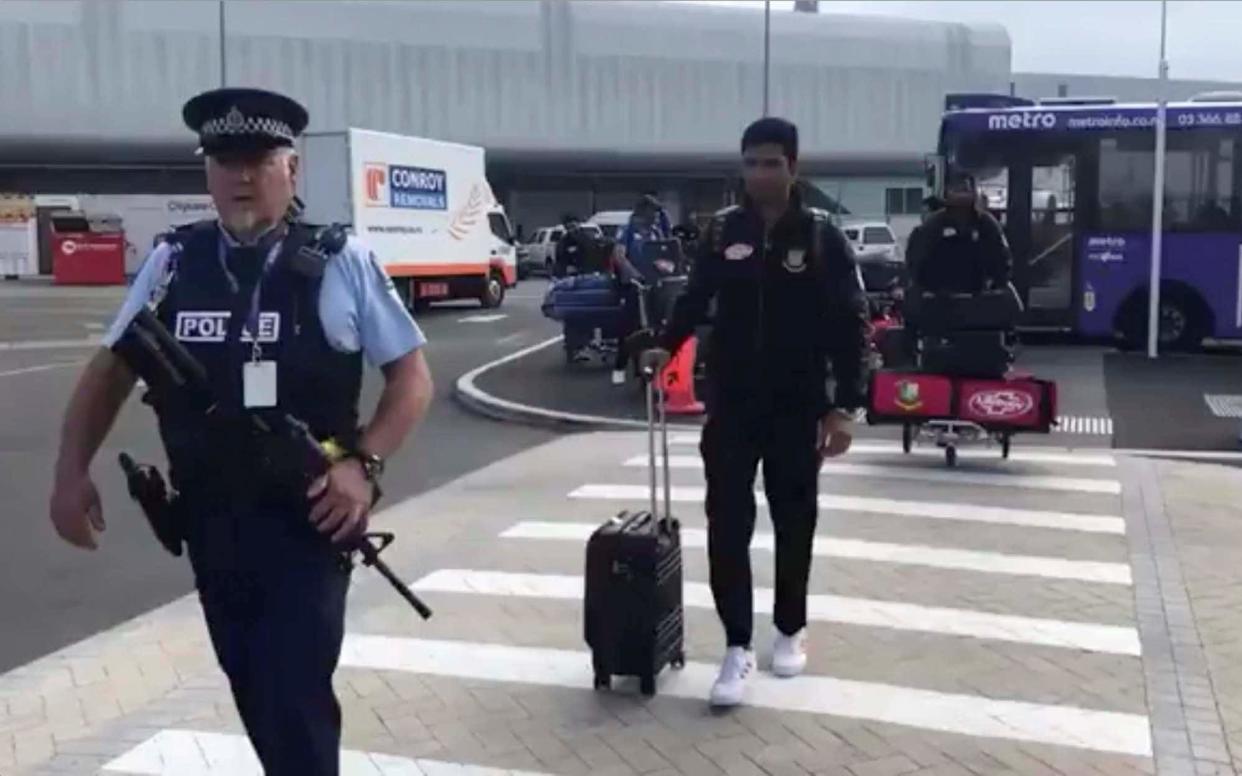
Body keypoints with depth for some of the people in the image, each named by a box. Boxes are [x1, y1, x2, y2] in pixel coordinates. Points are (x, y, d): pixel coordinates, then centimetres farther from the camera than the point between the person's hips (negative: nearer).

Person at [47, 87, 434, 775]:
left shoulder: (340, 262, -6)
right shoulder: (172, 262, 3)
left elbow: (411, 375, -2)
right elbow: (109, 371, 12)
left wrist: (363, 464, -16)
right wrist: (72, 471, 1)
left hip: (307, 523, -4)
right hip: (209, 525, 4)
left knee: (294, 700, -7)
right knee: (255, 697, 18)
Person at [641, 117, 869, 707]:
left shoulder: (821, 236, -6)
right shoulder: (723, 230, 1)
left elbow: (850, 324, -6)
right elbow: (696, 297, 14)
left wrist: (845, 405, -12)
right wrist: (666, 346, -1)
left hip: (798, 408, -1)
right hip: (730, 404, 2)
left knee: (794, 525, 11)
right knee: (727, 525, -4)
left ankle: (790, 631, 29)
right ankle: (737, 647, 5)